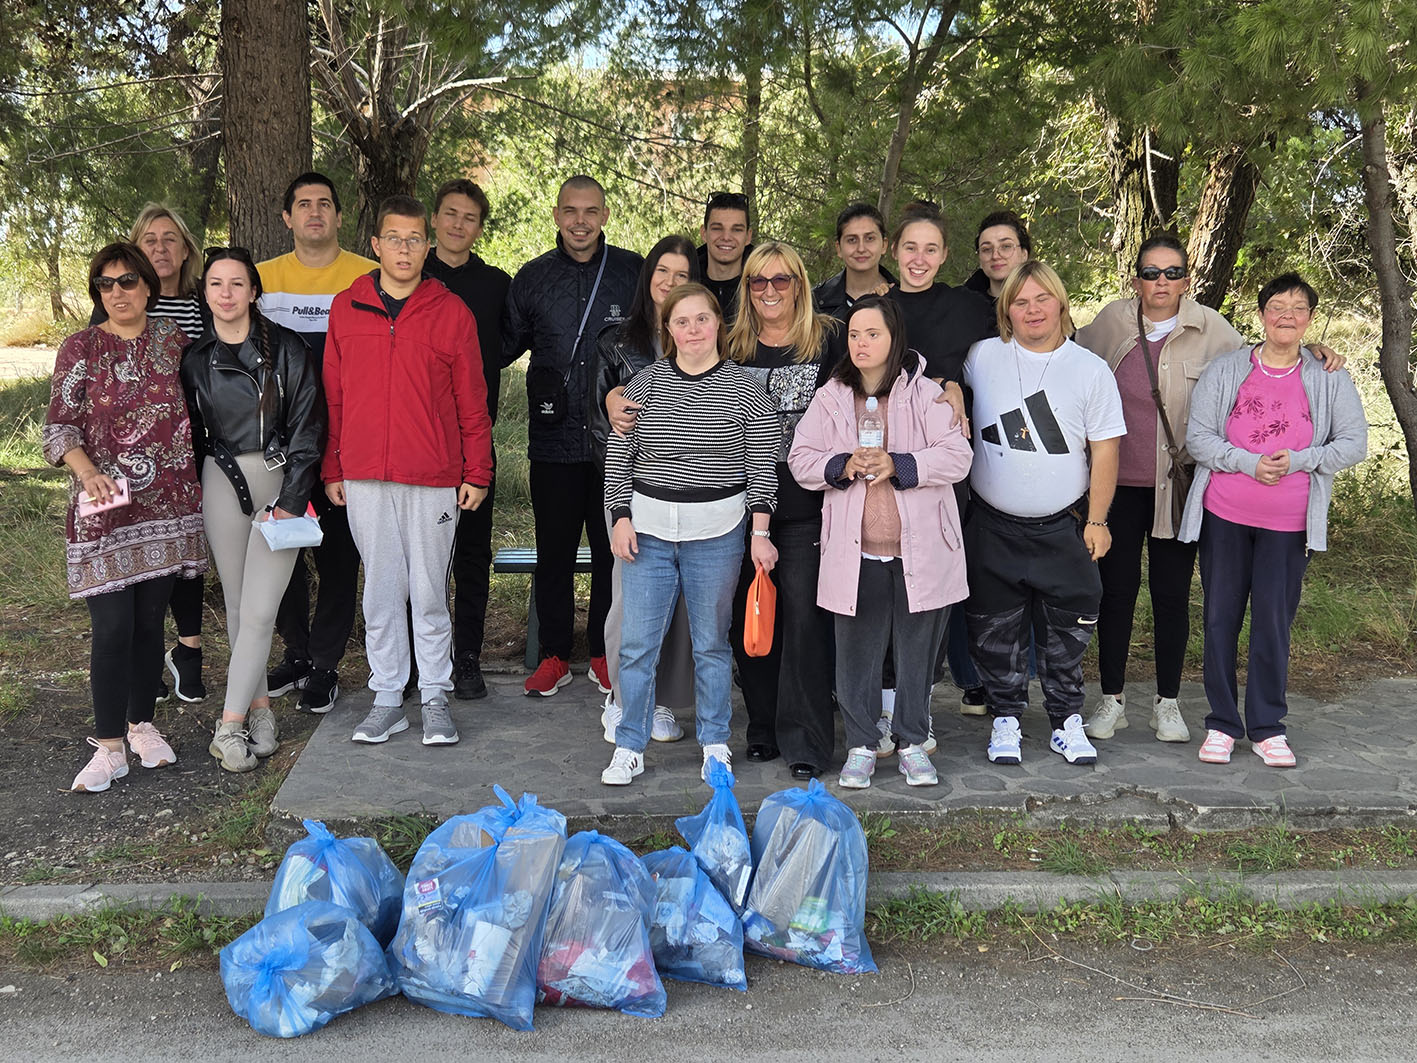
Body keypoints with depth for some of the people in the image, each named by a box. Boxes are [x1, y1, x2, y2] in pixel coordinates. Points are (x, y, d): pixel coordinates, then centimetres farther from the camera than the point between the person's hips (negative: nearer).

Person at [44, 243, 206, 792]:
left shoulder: (171, 337, 7)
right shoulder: (80, 348, 0)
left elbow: (196, 402, 18)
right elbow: (60, 424, -3)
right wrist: (88, 472, -21)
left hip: (168, 502, 3)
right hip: (106, 506, -3)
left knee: (150, 619, 10)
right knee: (113, 627, -7)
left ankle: (143, 725, 25)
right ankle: (109, 746, 2)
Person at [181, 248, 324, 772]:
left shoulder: (285, 349, -3)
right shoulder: (195, 358, 6)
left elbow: (306, 428, -5)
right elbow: (192, 434, 13)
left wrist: (291, 499, -11)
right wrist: (194, 496, 8)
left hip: (280, 482, -3)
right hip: (222, 485, 3)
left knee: (259, 610, -9)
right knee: (237, 605, 7)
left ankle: (232, 722, -4)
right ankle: (259, 706, 18)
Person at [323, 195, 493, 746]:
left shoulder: (451, 311, 1)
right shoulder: (345, 308, 6)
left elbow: (472, 401, 2)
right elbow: (333, 396, 10)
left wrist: (477, 473, -1)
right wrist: (332, 470, 7)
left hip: (434, 479, -2)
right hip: (364, 477, 2)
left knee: (429, 592, 5)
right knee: (380, 591, 8)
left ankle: (435, 698, 16)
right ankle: (387, 698, 18)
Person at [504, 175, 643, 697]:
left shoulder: (634, 272, 2)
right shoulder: (532, 277, 6)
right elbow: (505, 346, 17)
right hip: (554, 440, 1)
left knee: (614, 549, 7)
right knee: (554, 551, 7)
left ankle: (605, 654, 22)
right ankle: (554, 654, 20)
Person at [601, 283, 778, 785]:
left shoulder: (744, 389, -1)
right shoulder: (646, 383, 3)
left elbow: (762, 465, 0)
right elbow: (617, 453, 6)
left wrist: (759, 531, -6)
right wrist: (621, 516, -2)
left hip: (717, 531, -1)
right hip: (649, 528, 1)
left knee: (711, 642, 9)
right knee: (637, 642, 1)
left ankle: (715, 745, 24)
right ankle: (629, 748, 14)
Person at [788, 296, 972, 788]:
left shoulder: (925, 393, 0)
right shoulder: (831, 397, 6)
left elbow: (957, 456, -8)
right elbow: (801, 460, 5)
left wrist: (897, 465, -19)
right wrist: (844, 466, -14)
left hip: (920, 548, -1)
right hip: (855, 549, 1)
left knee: (918, 648, 8)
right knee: (857, 650, 6)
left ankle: (913, 744, 22)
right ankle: (860, 746, 20)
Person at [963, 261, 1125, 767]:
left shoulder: (1091, 370, -1)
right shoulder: (981, 358, 0)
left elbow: (1104, 450, -1)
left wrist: (1097, 520, -3)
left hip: (1062, 528, 0)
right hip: (993, 526, 1)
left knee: (1066, 631, 5)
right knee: (996, 630, 6)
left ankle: (1067, 720, 20)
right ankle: (1006, 718, 21)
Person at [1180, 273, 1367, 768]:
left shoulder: (1330, 379, 4)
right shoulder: (1225, 370, 1)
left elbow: (1354, 444, 3)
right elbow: (1197, 438, -2)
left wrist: (1298, 460, -12)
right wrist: (1249, 463, -16)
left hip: (1289, 523, 0)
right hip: (1223, 515, 0)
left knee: (1274, 620, 1)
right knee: (1221, 616, 5)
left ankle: (1268, 728, 14)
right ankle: (1221, 723, 16)